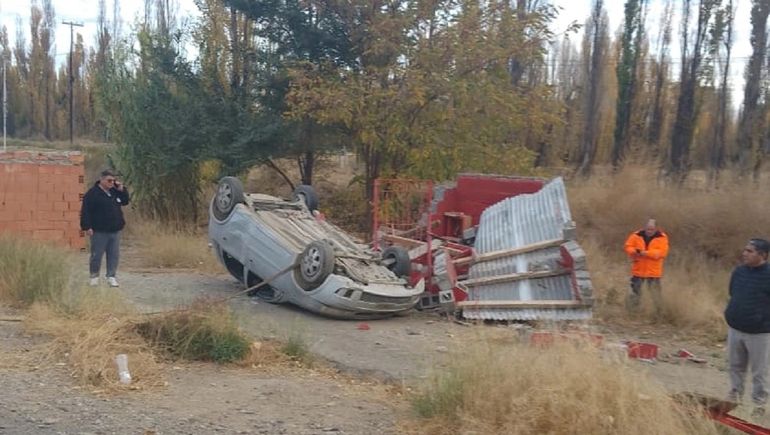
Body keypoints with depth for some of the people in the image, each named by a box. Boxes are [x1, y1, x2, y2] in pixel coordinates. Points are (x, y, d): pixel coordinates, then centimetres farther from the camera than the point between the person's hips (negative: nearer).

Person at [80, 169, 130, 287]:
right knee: (96, 255, 2)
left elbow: (125, 202, 18)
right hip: (99, 231, -6)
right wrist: (87, 227, -17)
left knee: (114, 255, 6)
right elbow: (85, 211, -11)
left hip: (115, 230, 6)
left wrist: (122, 190, 3)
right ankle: (94, 276, 16)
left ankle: (111, 276, 14)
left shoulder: (115, 191, 11)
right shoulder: (93, 193, -9)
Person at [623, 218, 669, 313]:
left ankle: (660, 312, 15)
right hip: (638, 270, 2)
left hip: (654, 272, -2)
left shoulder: (662, 238, -6)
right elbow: (627, 246, 2)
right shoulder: (636, 235, 0)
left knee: (656, 293, 3)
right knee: (635, 291, 9)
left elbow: (662, 252, -16)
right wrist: (634, 251, -21)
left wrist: (646, 253, -25)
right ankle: (631, 311, 19)